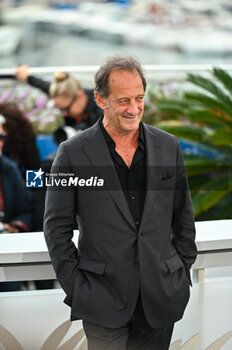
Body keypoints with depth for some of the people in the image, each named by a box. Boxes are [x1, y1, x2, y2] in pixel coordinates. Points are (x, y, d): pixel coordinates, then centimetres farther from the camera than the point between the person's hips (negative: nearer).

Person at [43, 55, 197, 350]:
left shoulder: (168, 147, 5)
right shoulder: (72, 154, -4)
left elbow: (183, 216, 13)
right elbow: (56, 226, -1)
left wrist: (183, 270, 9)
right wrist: (75, 286, -4)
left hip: (161, 297, 3)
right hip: (103, 300, -3)